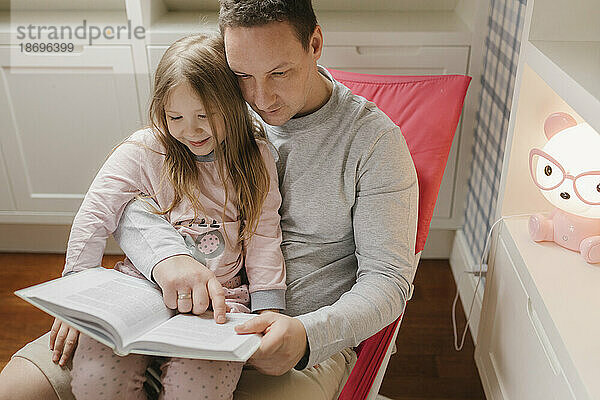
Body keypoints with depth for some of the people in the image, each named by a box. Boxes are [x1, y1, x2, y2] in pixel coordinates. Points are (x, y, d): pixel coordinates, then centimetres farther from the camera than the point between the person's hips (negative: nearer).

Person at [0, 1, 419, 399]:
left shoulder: (373, 138, -8)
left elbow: (388, 279, -9)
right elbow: (127, 204, -1)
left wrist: (306, 335, -27)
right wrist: (169, 255, -24)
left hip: (312, 335, -2)